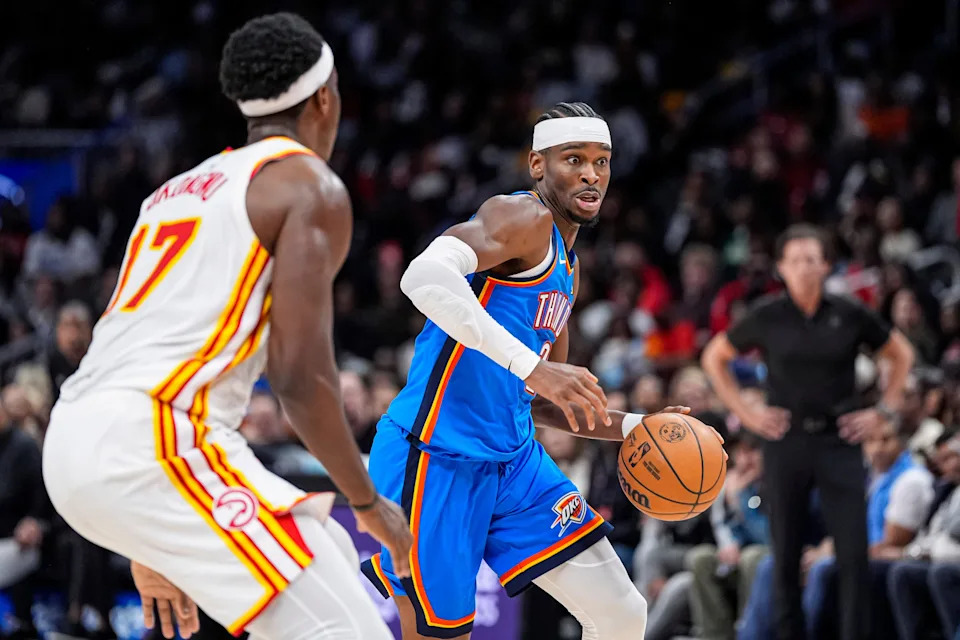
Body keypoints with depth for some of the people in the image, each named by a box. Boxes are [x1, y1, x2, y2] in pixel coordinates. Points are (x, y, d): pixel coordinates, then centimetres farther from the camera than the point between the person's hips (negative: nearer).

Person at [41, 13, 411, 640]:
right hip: (155, 442, -9)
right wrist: (369, 503, 4)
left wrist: (153, 549, 34)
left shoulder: (181, 189, 27)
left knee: (328, 559, 24)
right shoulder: (312, 186, 1)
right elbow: (300, 375, -9)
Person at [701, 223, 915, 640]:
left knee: (853, 554, -8)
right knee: (786, 556, 3)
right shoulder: (767, 317, 0)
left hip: (839, 440, 0)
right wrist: (745, 413, 5)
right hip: (786, 443, 0)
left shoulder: (850, 316, 0)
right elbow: (715, 358, 13)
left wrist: (883, 411, 6)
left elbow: (902, 354, 15)